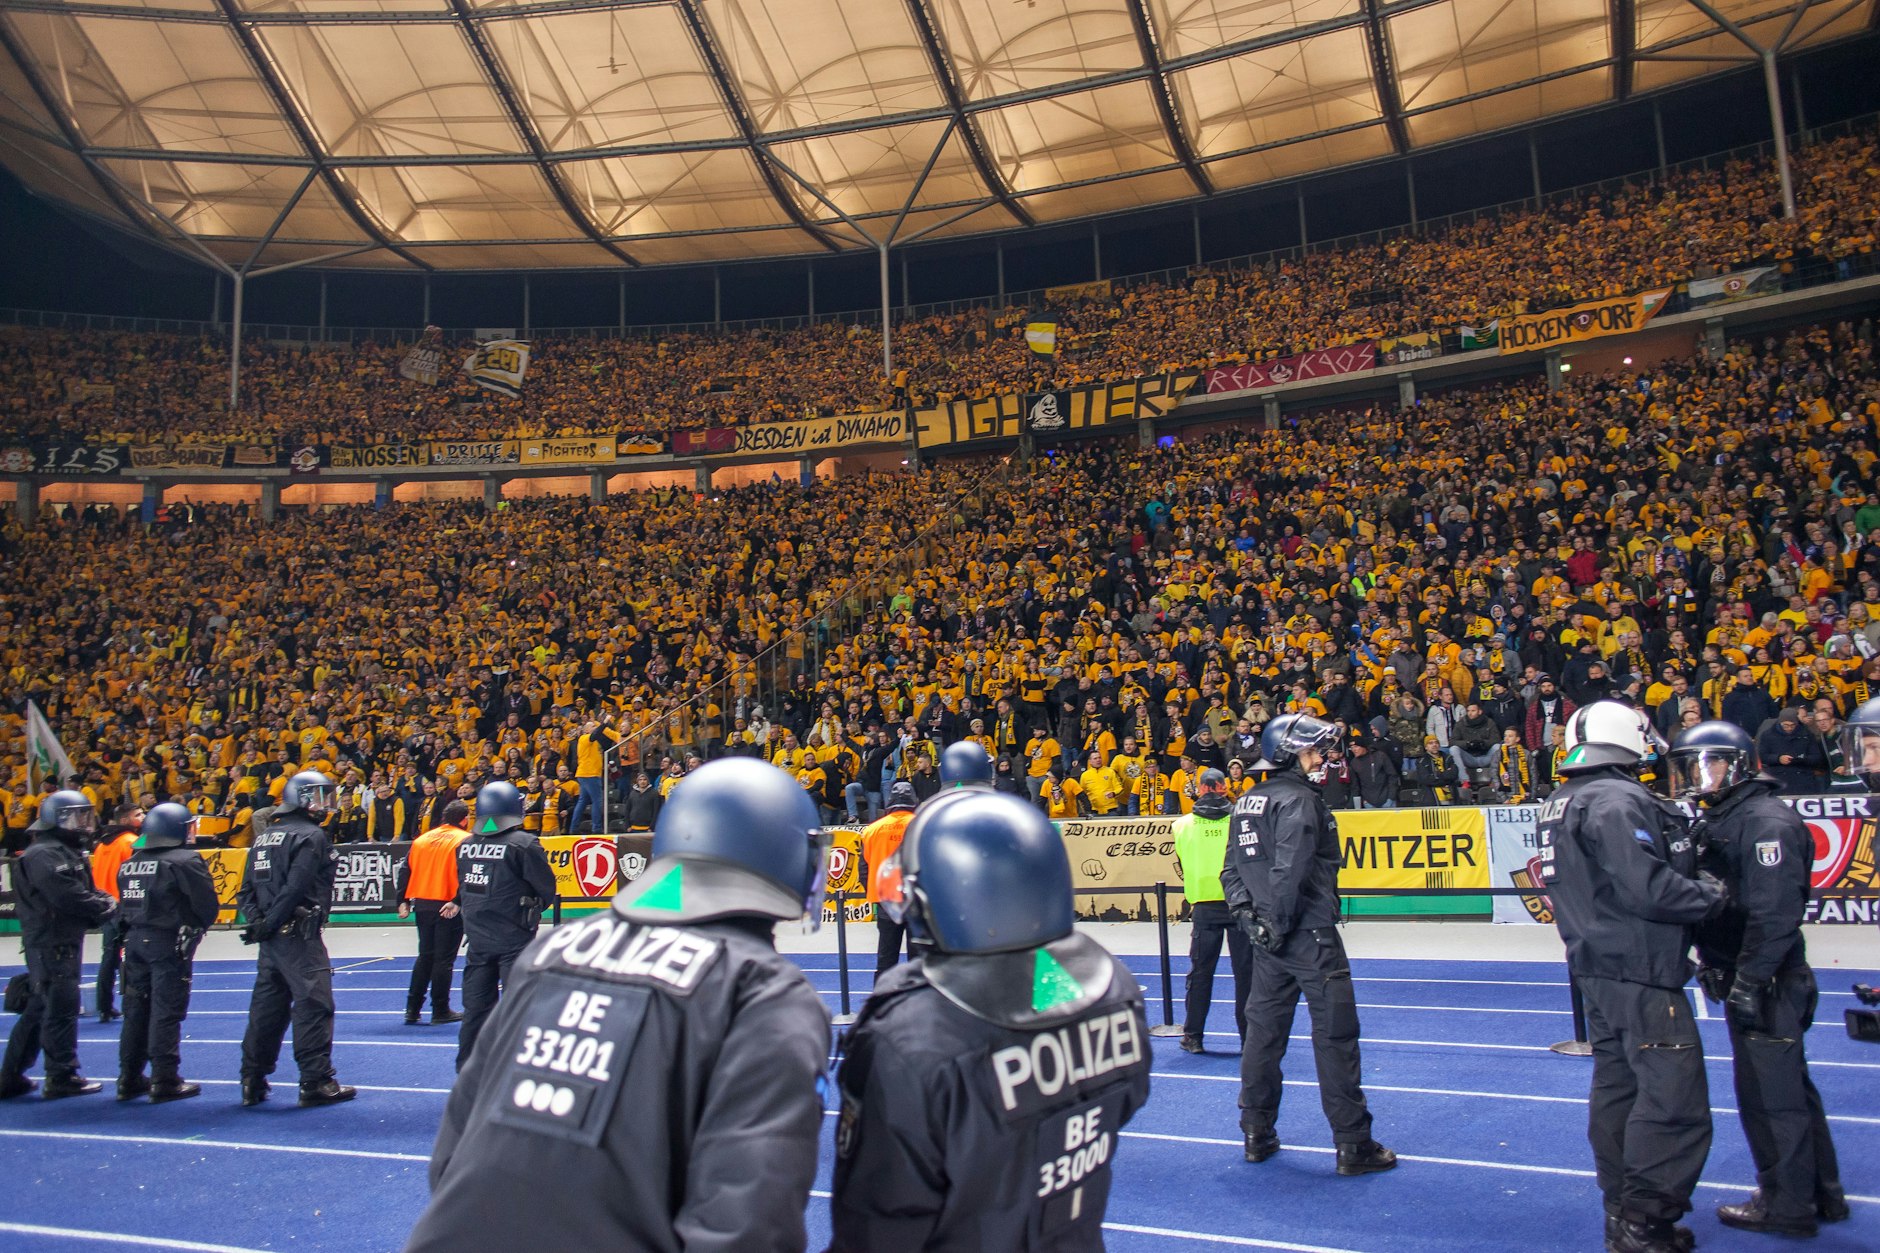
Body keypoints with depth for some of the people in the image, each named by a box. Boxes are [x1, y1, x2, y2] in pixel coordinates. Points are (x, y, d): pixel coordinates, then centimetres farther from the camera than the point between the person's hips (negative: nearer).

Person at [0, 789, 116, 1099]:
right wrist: (106, 907, -14)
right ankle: (62, 1077, 6)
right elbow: (68, 896, -26)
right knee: (62, 1008, -3)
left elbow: (87, 891, 16)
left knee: (40, 1008, 15)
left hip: (63, 942, 10)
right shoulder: (44, 855, -16)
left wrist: (104, 902, -5)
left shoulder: (70, 852, 17)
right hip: (50, 944, -10)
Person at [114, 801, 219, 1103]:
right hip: (170, 943, -7)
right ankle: (165, 1082, 1)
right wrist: (198, 926, 5)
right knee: (166, 1010, -3)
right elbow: (207, 905, -13)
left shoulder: (130, 863, 9)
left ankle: (129, 1079, 21)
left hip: (135, 940, 7)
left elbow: (125, 906, 13)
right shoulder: (185, 861, -13)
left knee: (136, 1009, 13)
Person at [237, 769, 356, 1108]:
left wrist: (257, 921, 2)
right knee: (313, 1006, -4)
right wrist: (268, 925, -12)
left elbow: (247, 889, 12)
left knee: (266, 1007, 15)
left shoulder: (264, 837, 17)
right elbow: (295, 888, -20)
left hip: (271, 939, 9)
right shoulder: (311, 836, -11)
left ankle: (252, 1082, 21)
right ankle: (317, 1082, -1)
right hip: (298, 936, -9)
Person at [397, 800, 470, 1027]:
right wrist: (457, 902, -20)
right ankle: (440, 1011, 7)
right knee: (444, 959, 2)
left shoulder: (422, 839, 12)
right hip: (448, 909, -6)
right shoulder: (465, 840, -6)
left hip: (422, 904, 6)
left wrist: (403, 901, 12)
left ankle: (412, 1010, 17)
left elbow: (405, 870, 10)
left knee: (425, 957, 17)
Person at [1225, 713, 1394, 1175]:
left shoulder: (1246, 803, 13)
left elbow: (1231, 870, 12)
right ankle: (1353, 1145, 4)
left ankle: (1257, 1135, 22)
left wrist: (1247, 914, 4)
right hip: (1310, 937, -8)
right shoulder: (1299, 800, -14)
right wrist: (1282, 925, -13)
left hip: (1269, 937, 9)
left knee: (1264, 1030, 13)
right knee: (1334, 1035, -1)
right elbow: (1289, 871, -22)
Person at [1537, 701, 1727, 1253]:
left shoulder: (1562, 803, 13)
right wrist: (1711, 896, -9)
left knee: (1617, 1084, 17)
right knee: (1673, 1096, -4)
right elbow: (1647, 888, -25)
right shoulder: (1618, 800, -18)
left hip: (1597, 967, 10)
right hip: (1640, 972, -10)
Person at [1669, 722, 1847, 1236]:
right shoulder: (1719, 822, 14)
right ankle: (1820, 1194, 32)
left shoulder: (1767, 822, -17)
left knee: (1769, 1093, -1)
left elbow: (1775, 912, -24)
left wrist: (1748, 980, -24)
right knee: (1788, 1085, 19)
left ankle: (1788, 1206, 12)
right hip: (1746, 980, 10)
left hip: (1767, 984, -10)